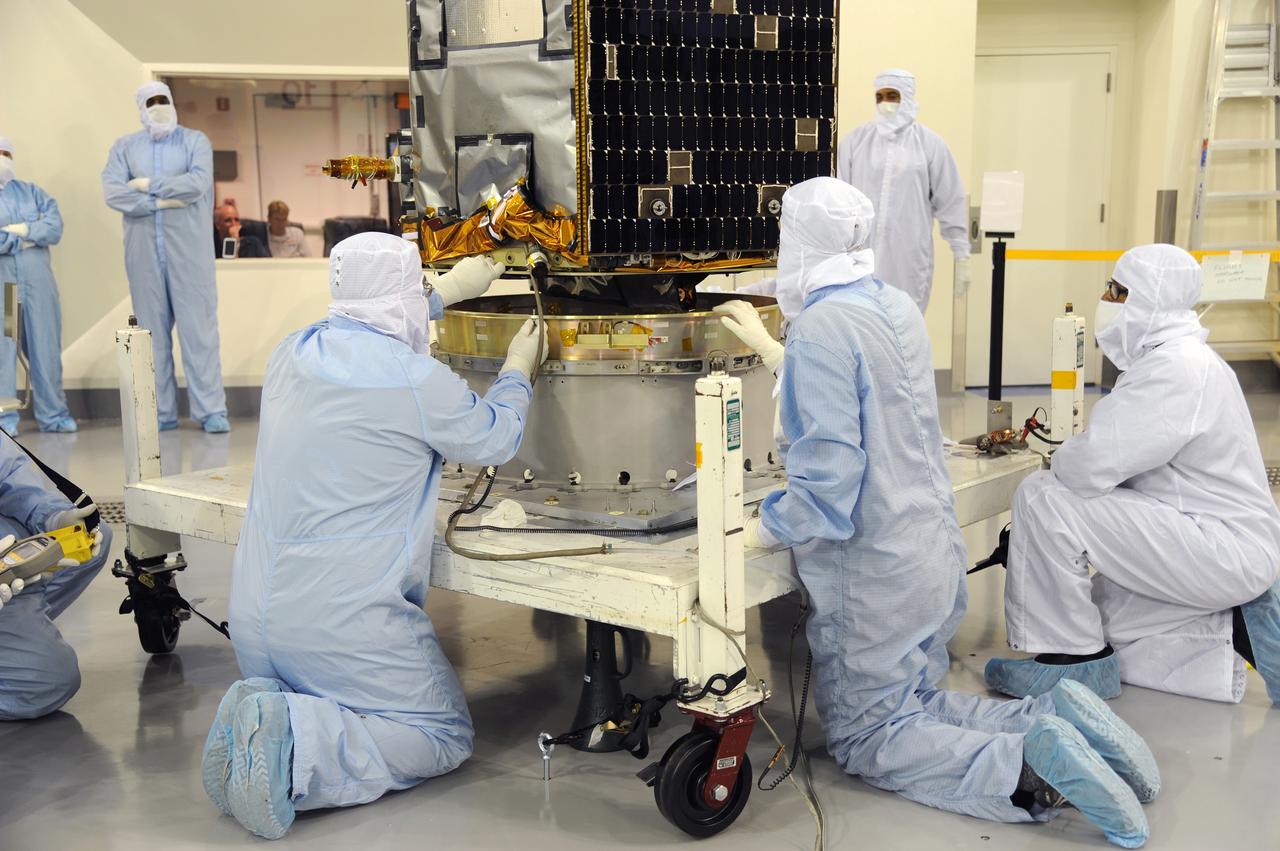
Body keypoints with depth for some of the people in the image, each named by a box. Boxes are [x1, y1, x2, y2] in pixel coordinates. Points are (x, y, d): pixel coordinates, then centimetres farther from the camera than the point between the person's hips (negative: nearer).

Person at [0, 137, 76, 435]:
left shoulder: (31, 192, 17)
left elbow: (55, 227, 3)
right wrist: (25, 239, -7)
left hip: (39, 282, 3)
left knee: (46, 349, 4)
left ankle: (52, 414, 10)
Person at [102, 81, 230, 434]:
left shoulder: (195, 141, 6)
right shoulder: (125, 147, 12)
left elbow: (199, 182, -12)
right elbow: (113, 192, -3)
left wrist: (150, 185, -8)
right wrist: (161, 202, -12)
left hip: (189, 249, -2)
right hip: (144, 251, 2)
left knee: (199, 328, -4)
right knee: (152, 330, 3)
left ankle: (211, 410, -2)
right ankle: (161, 411, 9)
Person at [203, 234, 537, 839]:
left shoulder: (294, 353, 5)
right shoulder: (419, 381, -15)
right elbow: (495, 440, 4)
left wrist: (447, 292, 40)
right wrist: (518, 371, 24)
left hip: (252, 614, 7)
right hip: (342, 624, -7)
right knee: (446, 739, 7)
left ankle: (260, 726, -2)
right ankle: (296, 746, -15)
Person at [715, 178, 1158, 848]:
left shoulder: (820, 324, -20)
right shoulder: (895, 307, 7)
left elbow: (827, 475, -26)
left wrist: (758, 532, -12)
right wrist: (770, 348, 35)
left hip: (871, 571, -8)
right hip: (934, 550, 9)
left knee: (867, 740, 6)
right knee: (912, 704, 22)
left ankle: (1028, 770, -13)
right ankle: (1053, 717, 2)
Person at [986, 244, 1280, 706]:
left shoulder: (1174, 368, -22)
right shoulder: (1176, 357, 12)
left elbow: (1088, 467, -26)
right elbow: (1120, 461, 17)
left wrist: (1062, 456, -5)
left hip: (1223, 549, -11)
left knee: (1042, 499, -19)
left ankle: (1076, 658, -7)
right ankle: (1235, 627, 14)